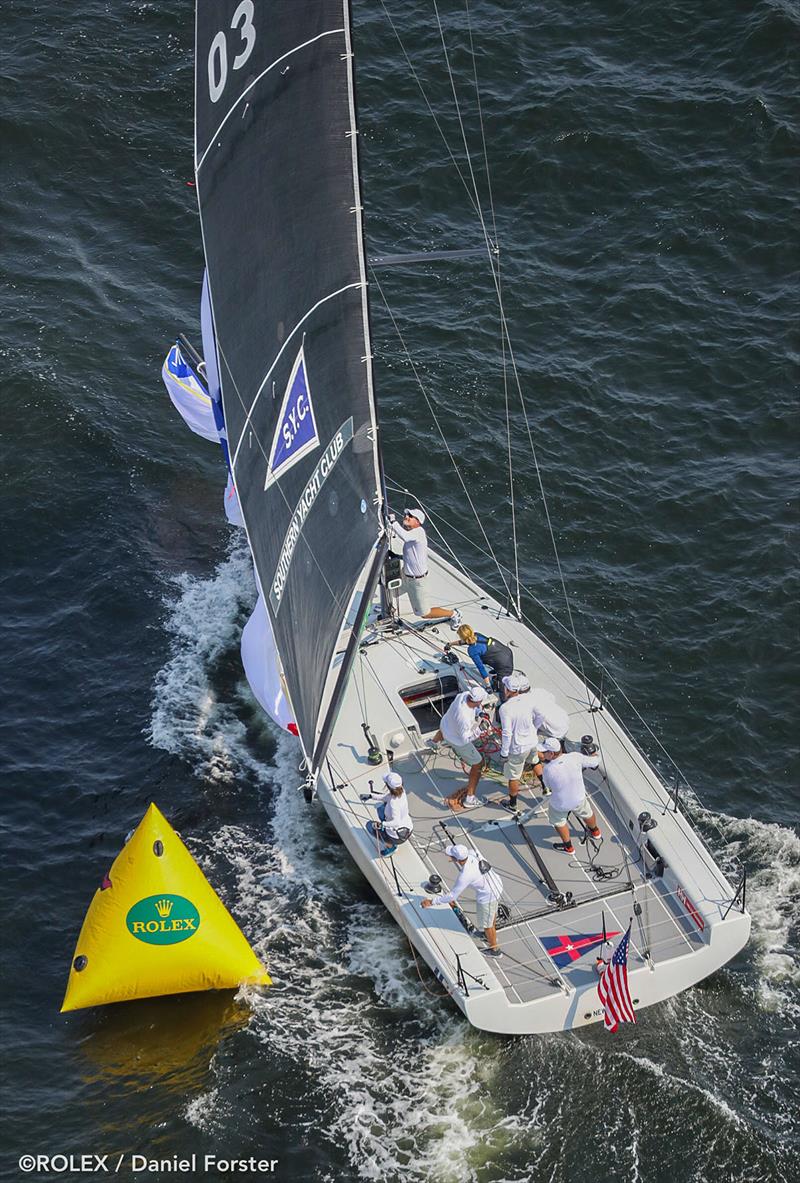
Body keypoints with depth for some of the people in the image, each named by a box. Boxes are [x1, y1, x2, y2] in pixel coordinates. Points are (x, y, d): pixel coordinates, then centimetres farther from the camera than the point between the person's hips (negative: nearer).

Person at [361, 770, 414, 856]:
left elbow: (396, 822, -43)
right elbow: (385, 797, 6)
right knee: (381, 808, 23)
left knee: (370, 825, 16)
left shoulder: (394, 803, -36)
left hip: (398, 837, -7)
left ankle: (391, 846, 14)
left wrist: (382, 824, -48)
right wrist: (371, 796, 2)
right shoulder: (401, 791, -12)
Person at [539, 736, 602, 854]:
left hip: (560, 804, -3)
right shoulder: (575, 757, -27)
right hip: (579, 799, 3)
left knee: (558, 821, 30)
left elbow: (548, 785, -10)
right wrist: (595, 756, 15)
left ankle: (568, 847, 46)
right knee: (586, 813, 35)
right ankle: (595, 831, 63)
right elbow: (594, 762, -8)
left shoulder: (548, 770, -33)